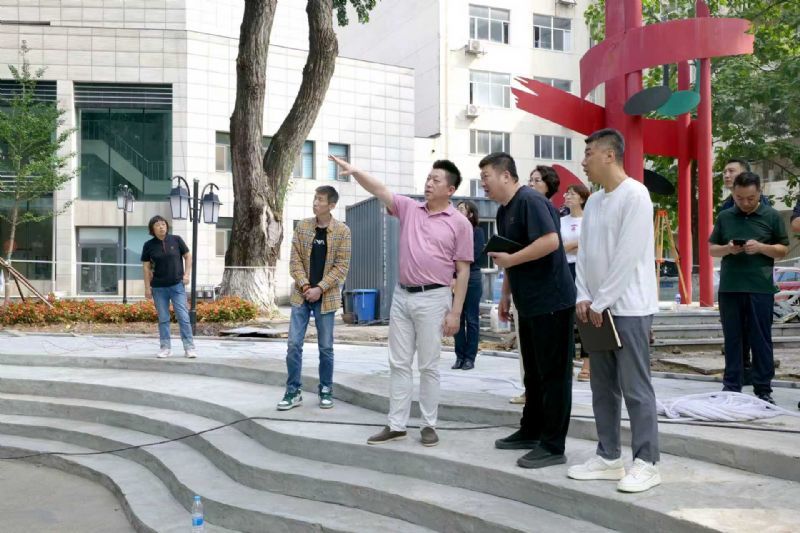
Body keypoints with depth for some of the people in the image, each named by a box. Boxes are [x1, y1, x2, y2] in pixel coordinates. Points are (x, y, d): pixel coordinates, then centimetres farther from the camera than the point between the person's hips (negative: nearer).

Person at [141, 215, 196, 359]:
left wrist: (187, 274, -3)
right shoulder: (149, 245, 0)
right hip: (158, 287, 1)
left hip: (177, 285, -1)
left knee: (183, 316, -3)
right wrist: (147, 287, 1)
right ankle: (165, 348, 16)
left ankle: (189, 347, 0)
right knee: (163, 318, 7)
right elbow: (146, 267, 4)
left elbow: (188, 256, 8)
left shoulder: (176, 240, 0)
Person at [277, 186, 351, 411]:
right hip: (301, 295, 2)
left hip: (326, 297, -2)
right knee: (294, 344, 0)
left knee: (326, 347, 7)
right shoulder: (302, 226, 2)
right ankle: (294, 391, 10)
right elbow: (295, 260, 1)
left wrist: (320, 288, -14)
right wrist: (305, 286, -12)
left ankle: (326, 390, 21)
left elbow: (342, 266, -7)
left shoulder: (342, 231, -5)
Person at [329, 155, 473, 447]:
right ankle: (396, 425, 16)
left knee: (428, 366, 3)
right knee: (399, 364, 8)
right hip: (401, 296, 5)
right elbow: (379, 190, -1)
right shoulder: (409, 208, 8)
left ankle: (429, 425, 15)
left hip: (433, 298, -5)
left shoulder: (460, 223, -4)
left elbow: (463, 271, -6)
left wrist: (455, 312, -10)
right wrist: (354, 170, -19)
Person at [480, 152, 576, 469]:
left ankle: (553, 446, 3)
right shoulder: (504, 210, 15)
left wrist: (510, 260, -19)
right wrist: (506, 295, 20)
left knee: (553, 374, -3)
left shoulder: (531, 201, -15)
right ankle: (531, 431, 28)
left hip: (551, 301, -10)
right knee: (533, 372, 17)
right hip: (529, 303, 10)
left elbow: (550, 242, -27)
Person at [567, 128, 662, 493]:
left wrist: (601, 303, -14)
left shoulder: (634, 195, -11)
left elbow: (627, 256, -17)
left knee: (635, 388, -4)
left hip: (628, 308, -8)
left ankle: (646, 463, 6)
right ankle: (608, 458, 20)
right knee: (603, 387, 11)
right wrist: (584, 298, 1)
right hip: (596, 308, 8)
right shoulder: (593, 201, 14)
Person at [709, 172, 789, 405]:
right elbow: (712, 249, 12)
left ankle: (763, 389, 11)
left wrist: (761, 247, -14)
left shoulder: (772, 216, 3)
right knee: (732, 339, 7)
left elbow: (784, 250, 5)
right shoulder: (724, 217, 9)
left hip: (760, 288, -2)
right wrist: (728, 249, -9)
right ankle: (731, 387, 14)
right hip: (729, 288, 2)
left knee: (761, 340, 3)